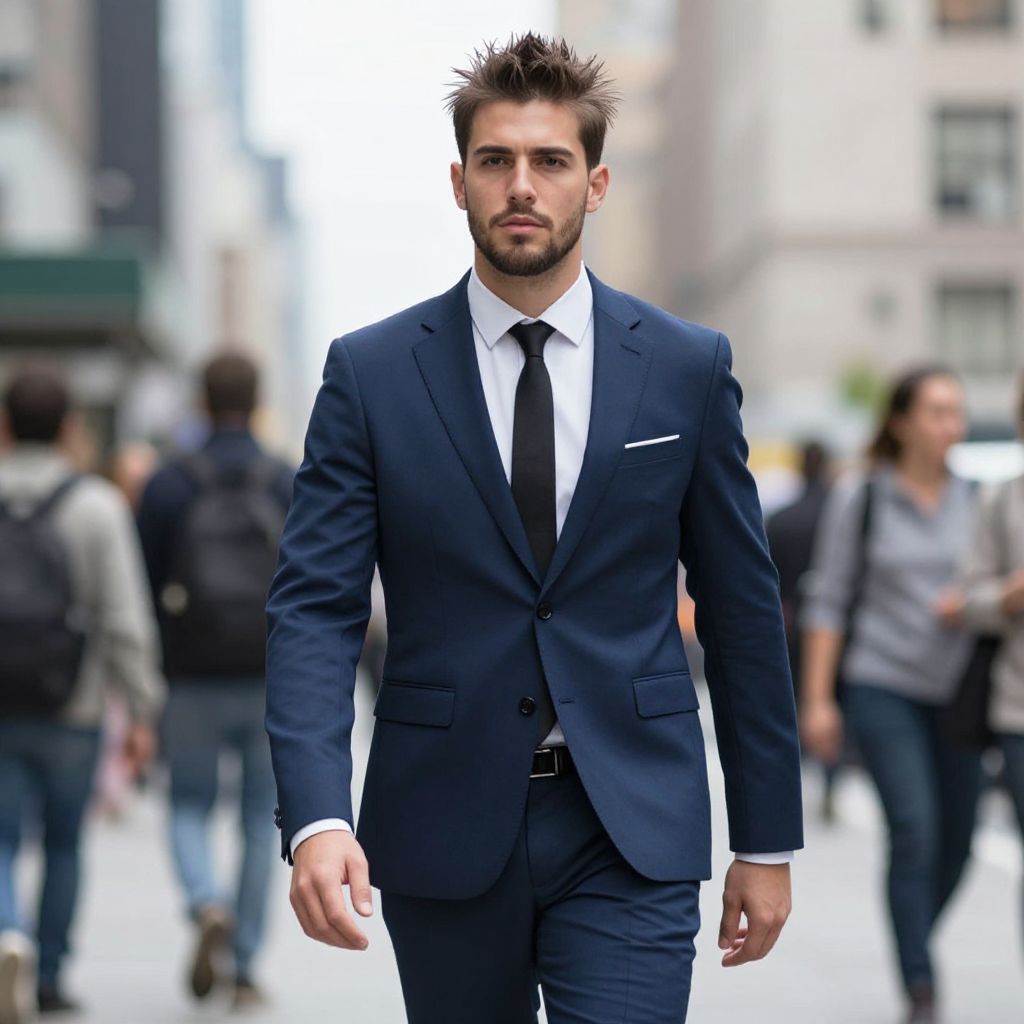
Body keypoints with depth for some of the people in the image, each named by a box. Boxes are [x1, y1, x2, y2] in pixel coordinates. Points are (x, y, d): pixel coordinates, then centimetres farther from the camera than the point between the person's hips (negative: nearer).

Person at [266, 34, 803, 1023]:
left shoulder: (688, 367, 2)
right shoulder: (370, 373, 0)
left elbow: (741, 608, 7)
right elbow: (315, 608, -6)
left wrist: (767, 841, 7)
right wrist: (317, 818, -21)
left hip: (630, 834, 0)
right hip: (443, 830, 1)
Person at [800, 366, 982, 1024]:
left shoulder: (974, 498, 7)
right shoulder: (860, 498, -1)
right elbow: (829, 601, -1)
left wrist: (972, 602, -9)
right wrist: (817, 699, -6)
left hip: (957, 691, 4)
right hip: (882, 686, -4)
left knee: (957, 841, 5)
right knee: (914, 831, -15)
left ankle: (913, 950, 29)